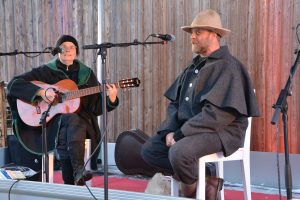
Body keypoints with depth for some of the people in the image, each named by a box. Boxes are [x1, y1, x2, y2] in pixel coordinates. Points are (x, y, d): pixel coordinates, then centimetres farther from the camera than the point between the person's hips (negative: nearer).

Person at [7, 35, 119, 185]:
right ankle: (79, 170, -49)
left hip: (82, 121, 1)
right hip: (52, 121, -1)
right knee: (70, 118, -36)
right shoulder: (46, 71, 8)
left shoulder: (86, 74, 14)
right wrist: (41, 92, -13)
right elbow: (13, 84, -1)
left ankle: (72, 182, -43)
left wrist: (111, 100, -9)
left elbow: (96, 106, 12)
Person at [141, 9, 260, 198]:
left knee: (179, 152, -33)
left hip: (220, 131, -9)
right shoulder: (194, 66, 16)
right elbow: (175, 102, 14)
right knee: (149, 149, -2)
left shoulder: (227, 66, -12)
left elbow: (217, 113, -22)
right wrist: (170, 131, -5)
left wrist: (180, 134, -20)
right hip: (187, 130, 9)